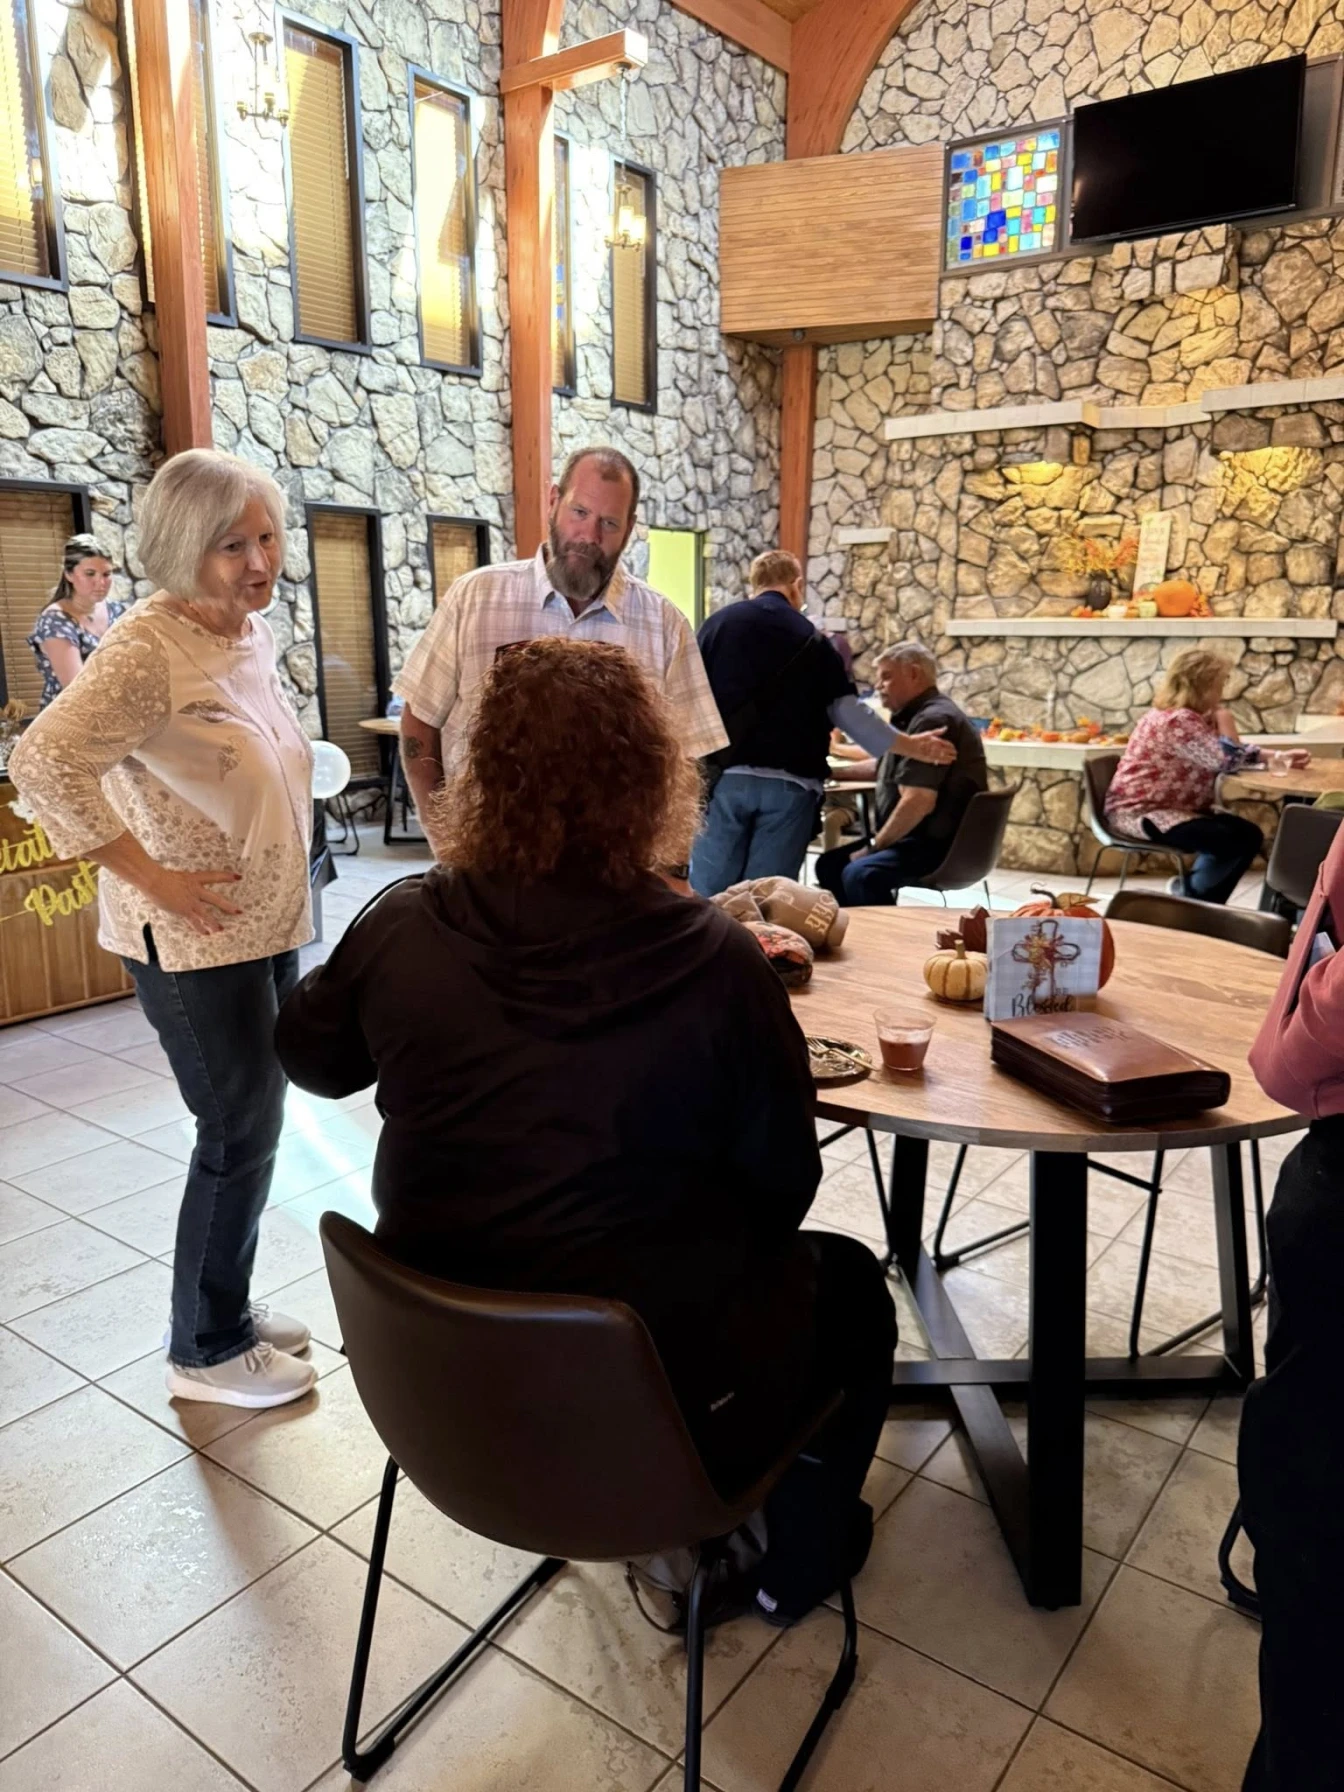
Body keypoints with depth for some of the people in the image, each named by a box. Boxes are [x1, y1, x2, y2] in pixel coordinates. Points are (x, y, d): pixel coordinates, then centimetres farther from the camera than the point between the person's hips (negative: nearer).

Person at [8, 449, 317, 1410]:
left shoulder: (255, 634, 8)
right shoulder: (149, 648, -19)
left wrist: (283, 893, 14)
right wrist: (151, 876, -24)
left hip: (270, 927, 9)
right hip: (197, 943, -8)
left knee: (250, 1129, 18)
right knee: (239, 1138, 3)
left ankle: (228, 1307, 37)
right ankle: (206, 1349, 23)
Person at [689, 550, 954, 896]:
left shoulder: (716, 623, 8)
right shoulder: (810, 638, 7)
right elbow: (848, 711, 4)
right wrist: (910, 746, 15)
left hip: (726, 775, 0)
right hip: (789, 783, 0)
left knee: (708, 893, 4)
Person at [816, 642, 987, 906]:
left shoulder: (933, 720, -18)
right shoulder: (914, 717, 17)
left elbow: (918, 803, -27)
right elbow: (885, 768, 36)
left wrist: (874, 845, -15)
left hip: (942, 845, -11)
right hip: (916, 836, 11)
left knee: (860, 875, -32)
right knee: (830, 864, 11)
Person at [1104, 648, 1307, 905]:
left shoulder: (1191, 717, 14)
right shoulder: (1178, 720, -21)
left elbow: (1232, 754, 22)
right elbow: (1227, 760, -23)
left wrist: (1276, 757, 9)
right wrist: (1225, 719, -6)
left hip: (1172, 808, 11)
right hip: (1141, 813, -11)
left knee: (1249, 834, 3)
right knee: (1231, 841, -23)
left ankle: (1198, 898, 12)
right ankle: (1191, 895, 5)